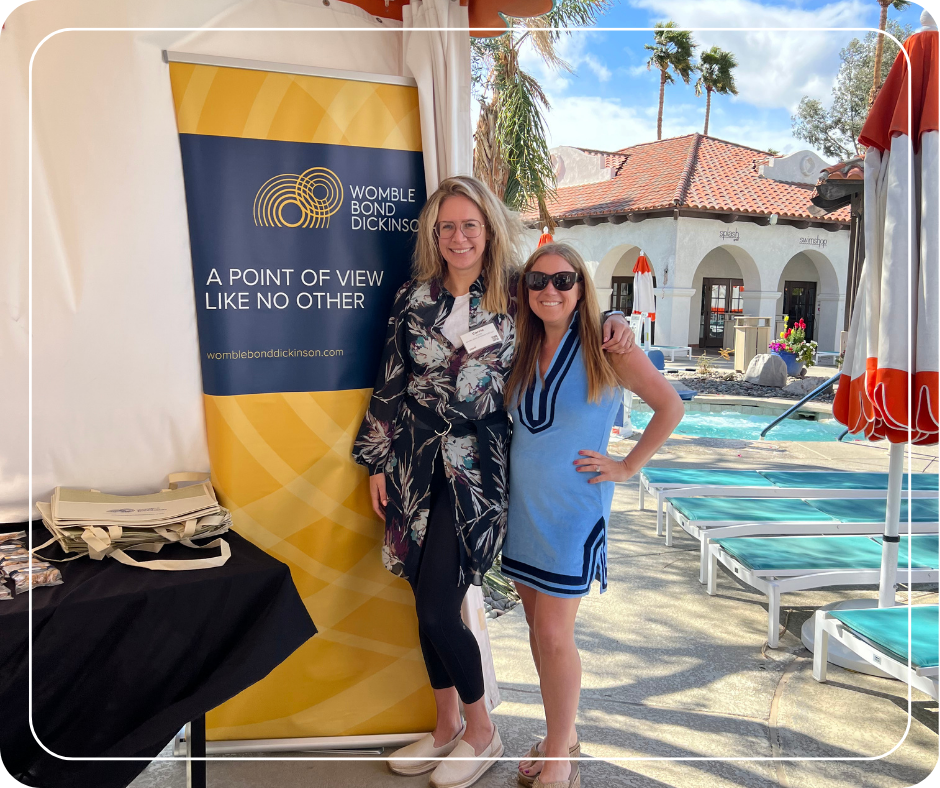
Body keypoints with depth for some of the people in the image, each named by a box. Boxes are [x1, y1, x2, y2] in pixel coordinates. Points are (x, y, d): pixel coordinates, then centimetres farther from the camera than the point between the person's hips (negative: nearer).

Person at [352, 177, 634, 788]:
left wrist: (612, 320, -5)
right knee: (428, 602, 10)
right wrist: (377, 462, 7)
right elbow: (390, 383, 8)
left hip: (477, 463, -3)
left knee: (438, 607, -6)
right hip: (417, 460, 3)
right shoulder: (415, 297, 5)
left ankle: (482, 732, 20)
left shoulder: (514, 295, 0)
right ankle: (447, 727, 32)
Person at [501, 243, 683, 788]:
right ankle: (564, 736, 31)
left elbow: (670, 406, -7)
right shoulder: (524, 350, 7)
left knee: (554, 633, -3)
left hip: (573, 508, -5)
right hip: (522, 503, 6)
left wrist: (627, 467, -7)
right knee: (538, 628, 13)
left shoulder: (604, 346, -9)